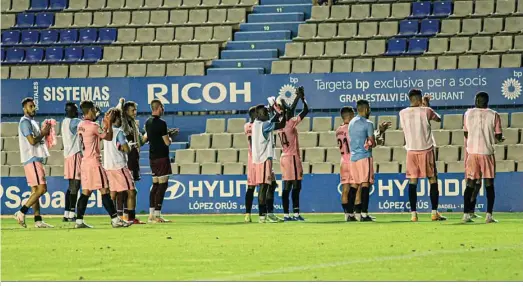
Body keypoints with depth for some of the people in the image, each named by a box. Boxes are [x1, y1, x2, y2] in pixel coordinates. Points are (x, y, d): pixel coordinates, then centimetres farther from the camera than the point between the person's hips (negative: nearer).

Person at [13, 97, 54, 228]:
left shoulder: (32, 122, 20)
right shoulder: (25, 122, -10)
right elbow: (32, 140, -19)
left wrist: (43, 132, 10)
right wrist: (43, 133, -6)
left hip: (36, 159, 10)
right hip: (32, 159, -10)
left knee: (35, 190, 6)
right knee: (41, 188, -15)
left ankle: (38, 220, 5)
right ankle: (21, 212, -14)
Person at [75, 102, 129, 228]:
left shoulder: (81, 126, 12)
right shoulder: (93, 126, -14)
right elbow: (109, 137, -3)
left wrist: (105, 124, 19)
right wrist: (109, 123, 5)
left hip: (85, 161, 8)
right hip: (94, 162, -8)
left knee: (86, 191, 8)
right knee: (104, 190, -7)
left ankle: (79, 220, 5)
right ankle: (115, 219, -7)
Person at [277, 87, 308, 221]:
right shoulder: (291, 123, -11)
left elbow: (290, 111, 25)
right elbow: (305, 111, -9)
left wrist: (298, 97, 28)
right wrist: (302, 97, 3)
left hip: (284, 158, 8)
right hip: (293, 157, -8)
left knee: (287, 187, 7)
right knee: (296, 186, -8)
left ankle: (286, 214, 5)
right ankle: (296, 213, -12)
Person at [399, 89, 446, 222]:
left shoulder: (403, 113, 1)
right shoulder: (426, 111, -7)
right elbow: (438, 119, 11)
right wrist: (428, 105, 21)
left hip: (411, 150, 2)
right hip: (427, 150, -2)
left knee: (413, 182, 3)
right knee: (433, 180, 5)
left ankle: (413, 214, -3)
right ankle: (434, 212, 1)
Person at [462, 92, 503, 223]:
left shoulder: (468, 114, 4)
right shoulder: (494, 115, -3)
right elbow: (498, 137, -2)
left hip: (472, 152, 2)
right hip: (487, 152, -2)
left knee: (470, 184, 7)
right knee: (489, 184, 4)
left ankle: (466, 214, 1)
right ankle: (489, 215, -3)